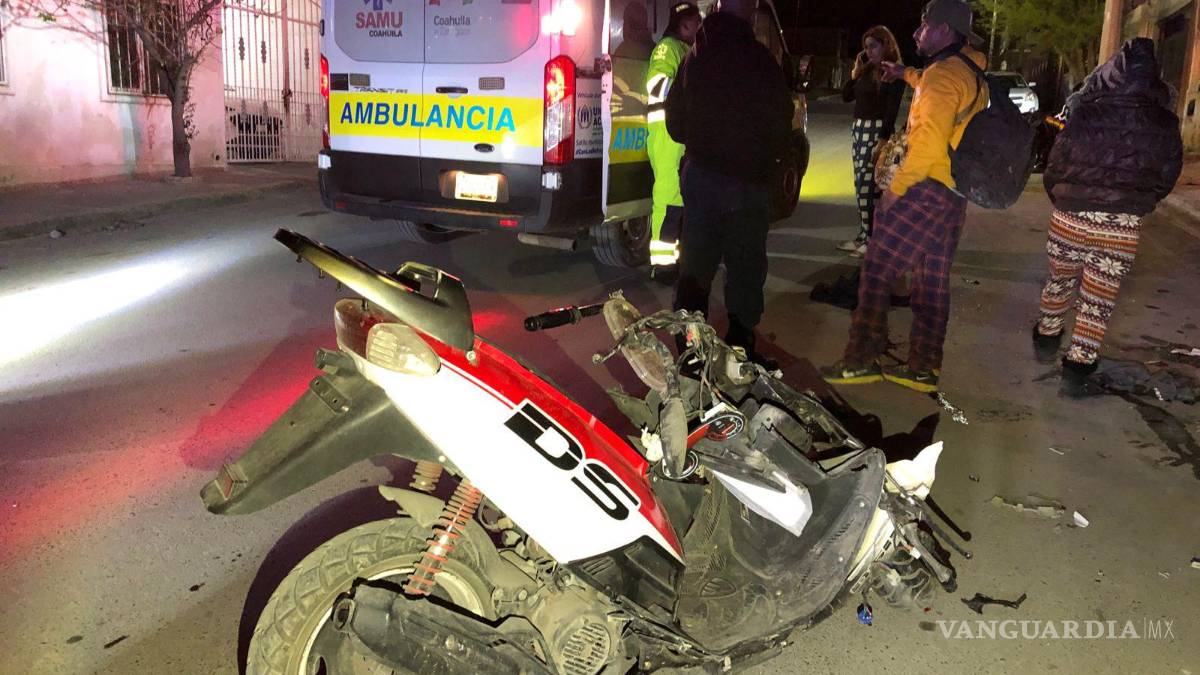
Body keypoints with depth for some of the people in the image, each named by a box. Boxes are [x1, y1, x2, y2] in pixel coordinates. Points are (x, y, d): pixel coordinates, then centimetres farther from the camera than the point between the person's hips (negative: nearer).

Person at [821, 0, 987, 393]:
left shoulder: (944, 72, -12)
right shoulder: (972, 77, 18)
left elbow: (929, 139, -24)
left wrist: (895, 187, -19)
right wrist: (907, 75, 46)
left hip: (924, 190, -9)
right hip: (953, 197, 10)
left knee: (877, 272, -5)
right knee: (932, 283, 11)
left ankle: (861, 361, -2)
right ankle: (924, 368, 16)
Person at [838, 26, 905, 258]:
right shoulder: (867, 70, 14)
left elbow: (892, 108, -14)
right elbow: (846, 96, 16)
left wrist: (884, 138, -21)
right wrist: (855, 72, 5)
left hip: (877, 130, -8)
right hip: (858, 128, 8)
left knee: (869, 185, -10)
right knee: (862, 185, 10)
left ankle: (870, 239, -6)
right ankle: (864, 236, 16)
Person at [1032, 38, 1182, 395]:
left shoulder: (1084, 113, -8)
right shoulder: (1165, 125, -2)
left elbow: (1055, 164, -3)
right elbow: (1167, 176, 6)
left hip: (1069, 216, 0)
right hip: (1123, 226, 0)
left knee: (1060, 279, 22)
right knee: (1099, 298, 8)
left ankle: (1046, 339, 38)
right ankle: (1078, 366, 12)